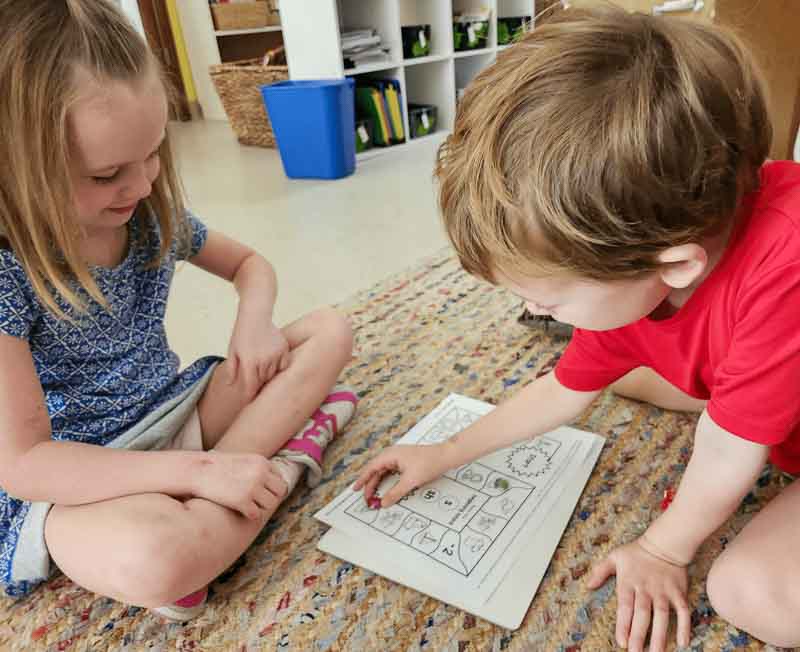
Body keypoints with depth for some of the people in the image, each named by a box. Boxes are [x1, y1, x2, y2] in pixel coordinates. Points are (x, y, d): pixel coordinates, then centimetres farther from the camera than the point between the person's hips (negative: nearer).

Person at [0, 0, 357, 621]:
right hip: (69, 478, -6)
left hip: (176, 410, 7)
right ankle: (288, 454, -12)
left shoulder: (153, 215, -5)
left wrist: (255, 319, -12)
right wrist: (200, 469, -30)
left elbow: (249, 263, 12)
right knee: (150, 560, -40)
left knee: (329, 332, -4)